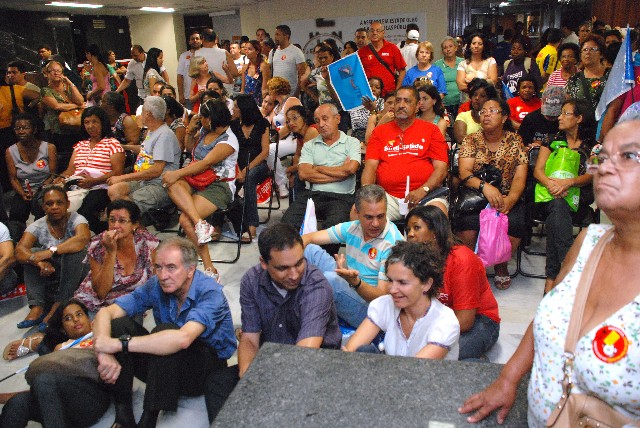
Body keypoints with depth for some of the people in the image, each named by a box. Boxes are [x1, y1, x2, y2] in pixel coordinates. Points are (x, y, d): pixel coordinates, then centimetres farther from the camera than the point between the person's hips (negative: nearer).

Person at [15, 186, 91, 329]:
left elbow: (83, 238, -35)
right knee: (31, 253, -19)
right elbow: (19, 250, -19)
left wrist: (51, 251, -41)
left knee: (73, 250, -31)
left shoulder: (76, 219, -12)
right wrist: (39, 261, -39)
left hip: (77, 274, -3)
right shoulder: (37, 226, -3)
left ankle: (58, 306, -28)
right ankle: (37, 308, -26)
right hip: (49, 275, 3)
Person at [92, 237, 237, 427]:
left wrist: (119, 343, -40)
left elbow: (182, 339, -43)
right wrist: (104, 352, -34)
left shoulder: (210, 293, -26)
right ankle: (123, 412, -13)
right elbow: (105, 313, -13)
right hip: (168, 364, 6)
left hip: (210, 367, -5)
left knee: (164, 330, -33)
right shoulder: (156, 286, -9)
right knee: (119, 324, -15)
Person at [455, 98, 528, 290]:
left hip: (507, 198, 1)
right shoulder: (471, 140, 6)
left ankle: (501, 266, 1)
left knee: (515, 223, -30)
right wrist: (485, 186, -28)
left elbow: (520, 177, -2)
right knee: (466, 221, -32)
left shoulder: (515, 141, 7)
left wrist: (511, 199, -24)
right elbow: (464, 172, -8)